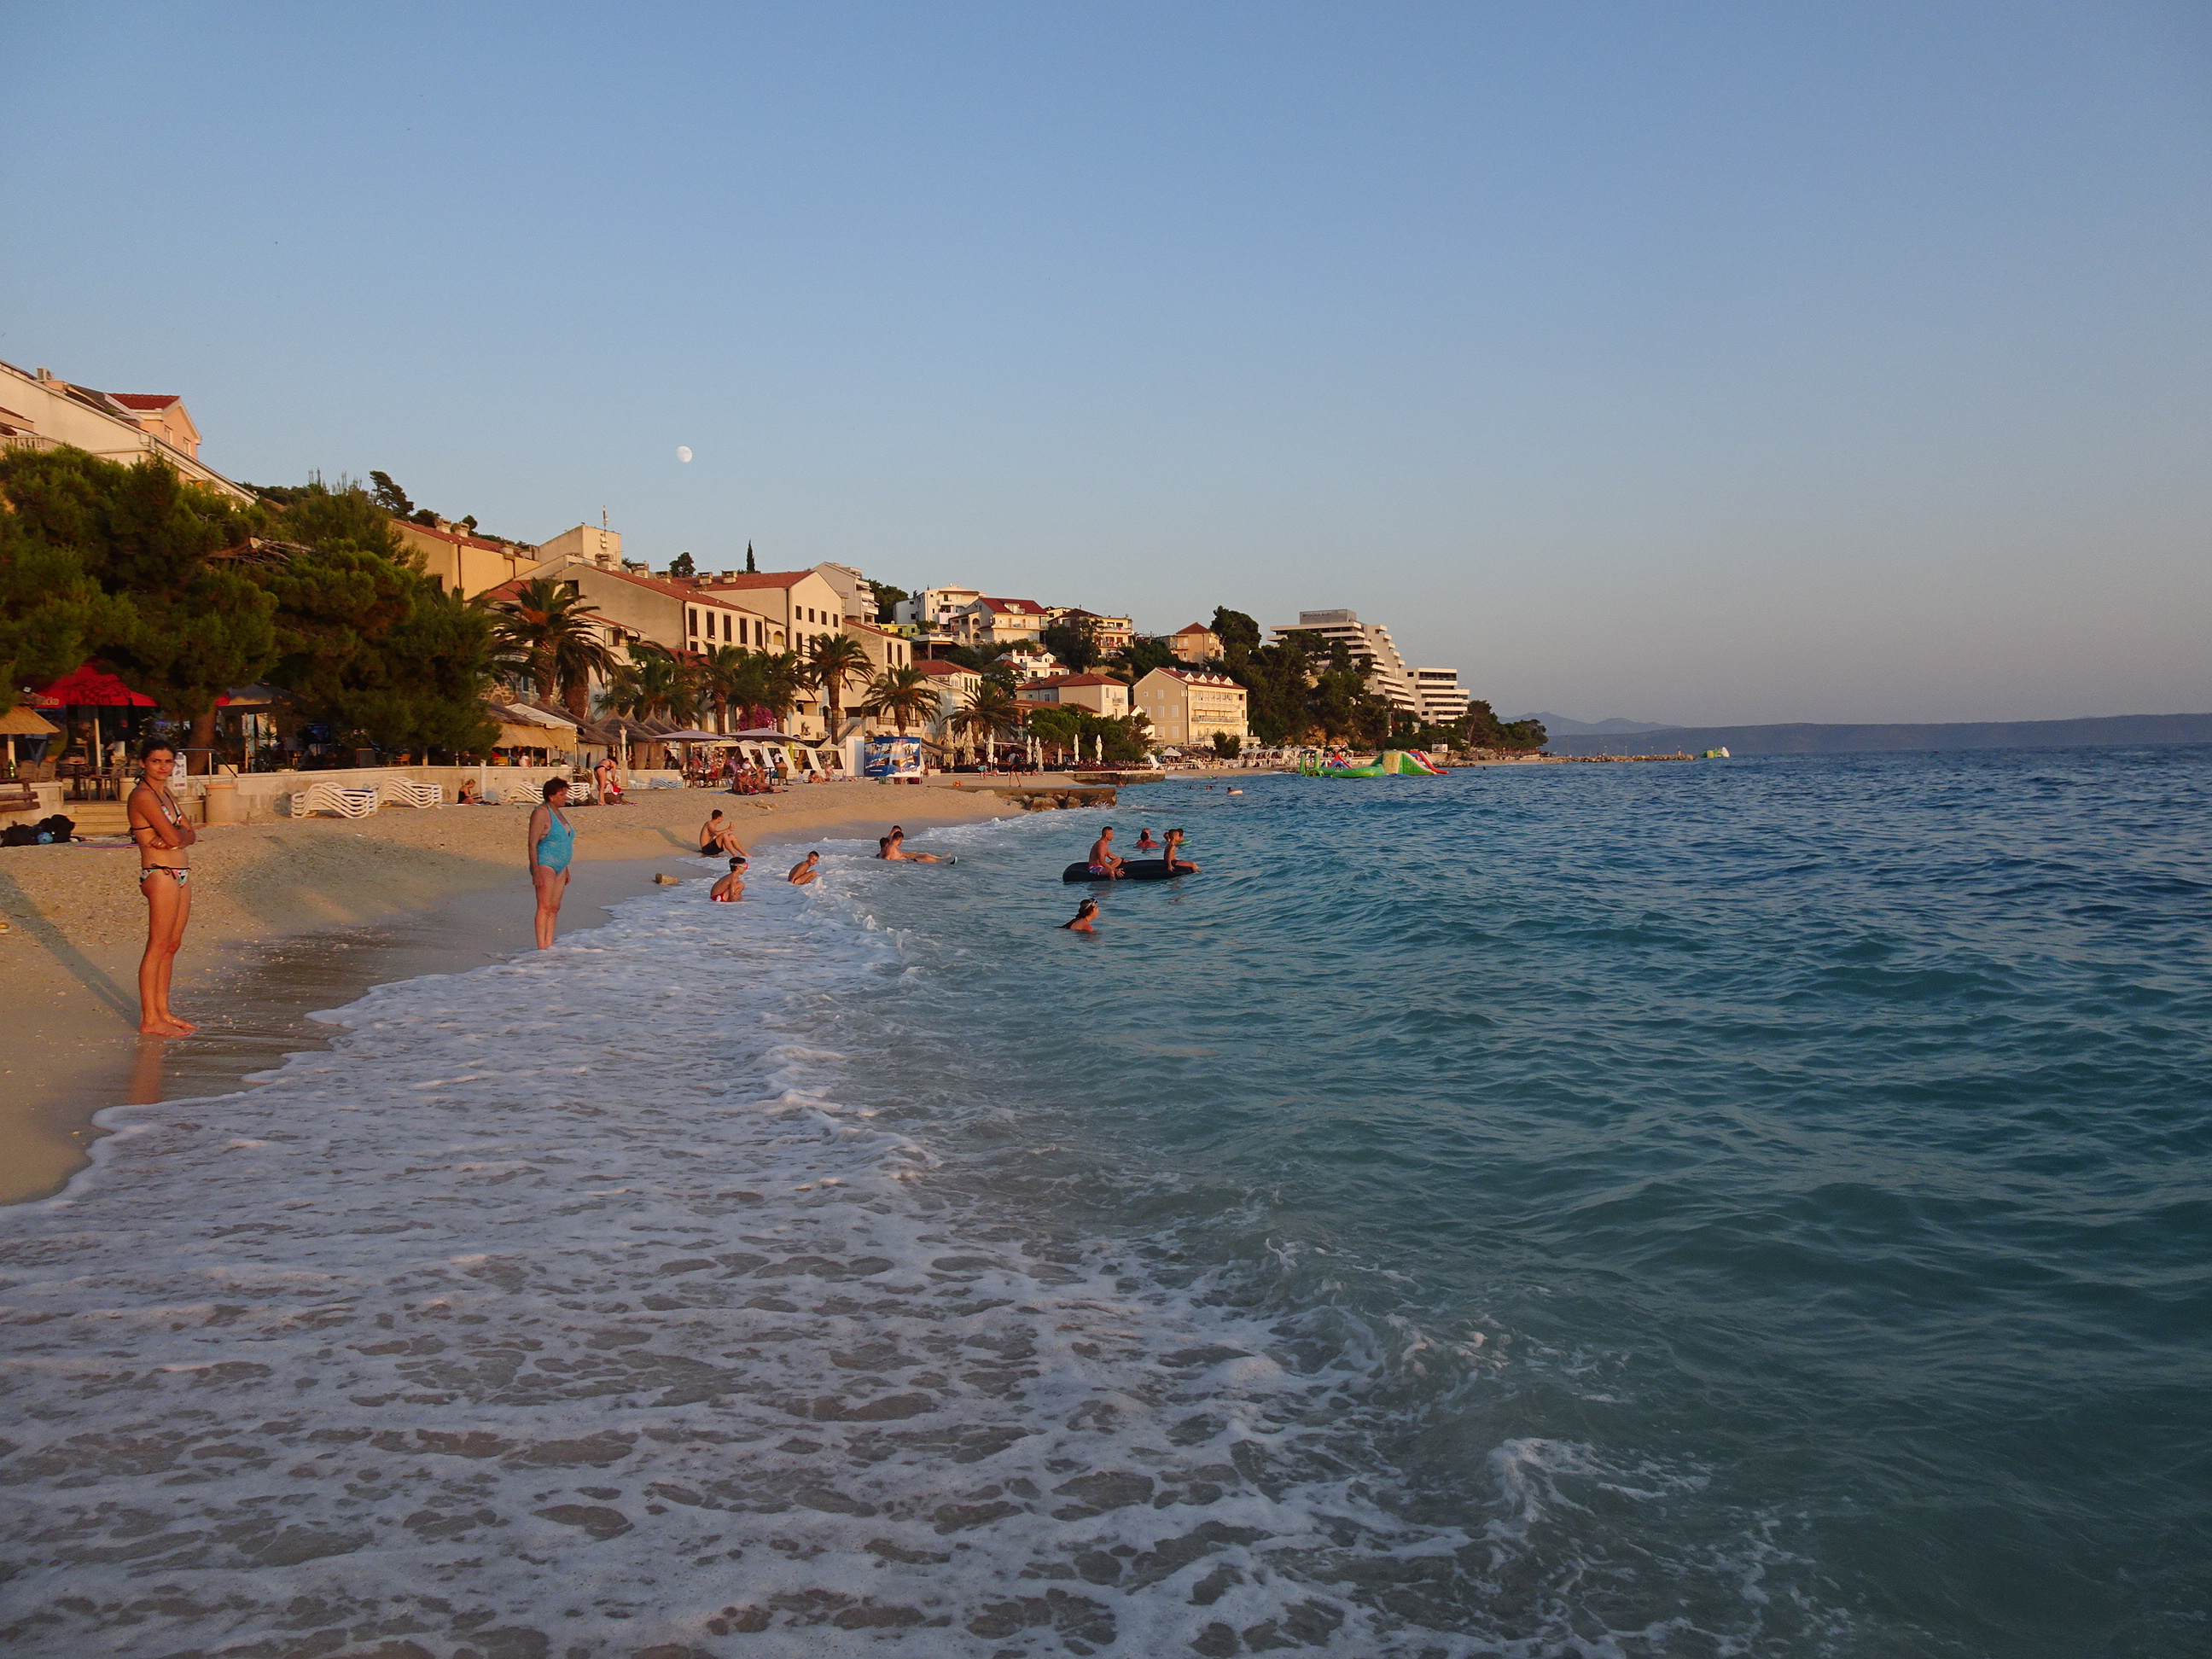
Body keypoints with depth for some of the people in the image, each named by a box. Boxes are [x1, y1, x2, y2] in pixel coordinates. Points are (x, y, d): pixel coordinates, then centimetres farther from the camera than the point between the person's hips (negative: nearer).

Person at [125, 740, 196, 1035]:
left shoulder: (168, 794, 16)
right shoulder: (143, 795, -12)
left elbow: (190, 835, 10)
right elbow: (174, 837, -19)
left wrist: (175, 837, -10)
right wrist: (180, 832, 2)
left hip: (181, 874, 9)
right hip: (160, 874, -9)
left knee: (172, 945, 12)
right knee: (158, 946, -5)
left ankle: (162, 1011, 20)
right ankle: (149, 1019, -1)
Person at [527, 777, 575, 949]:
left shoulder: (560, 814, 16)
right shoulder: (541, 813, -10)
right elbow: (532, 844, -14)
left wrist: (566, 870, 24)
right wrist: (536, 871, -21)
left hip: (559, 867, 9)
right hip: (545, 864, -9)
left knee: (555, 907, 7)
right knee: (545, 907, -11)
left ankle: (549, 944, 11)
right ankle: (541, 947, -11)